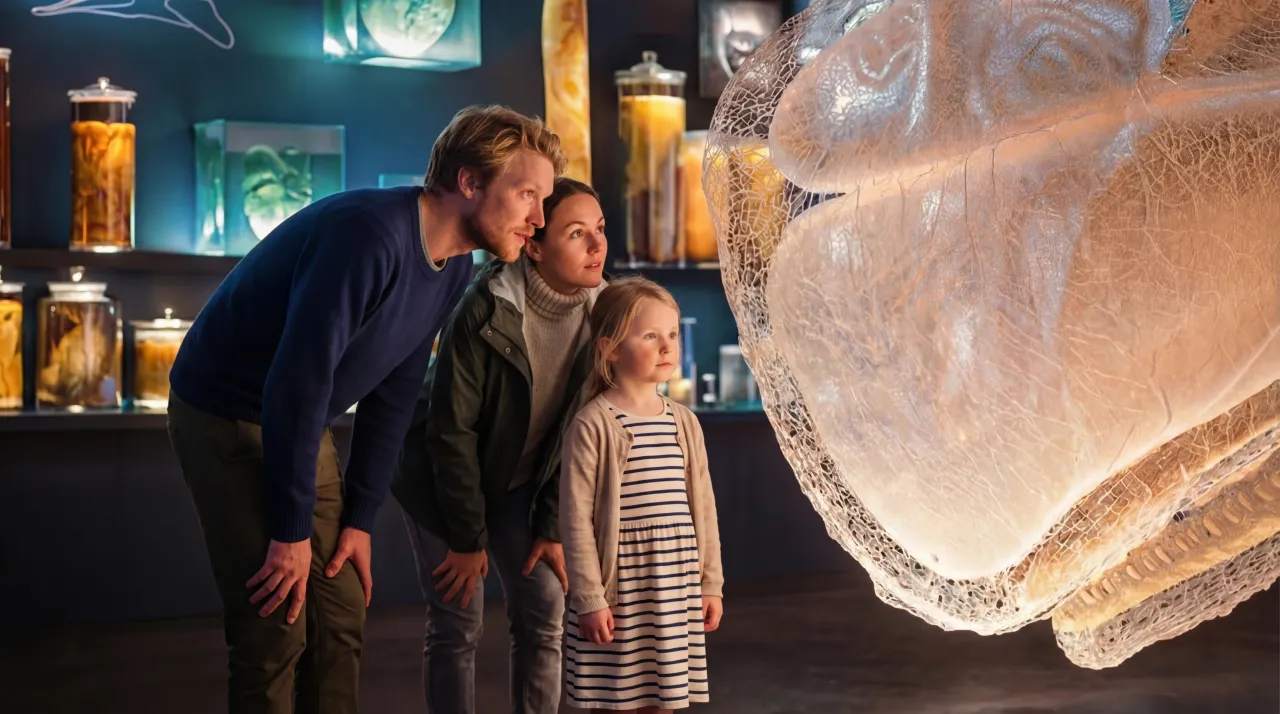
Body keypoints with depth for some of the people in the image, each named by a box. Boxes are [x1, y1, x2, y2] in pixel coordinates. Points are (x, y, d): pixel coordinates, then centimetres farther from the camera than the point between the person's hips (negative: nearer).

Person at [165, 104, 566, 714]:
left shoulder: (453, 268, -1)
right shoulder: (372, 234, -29)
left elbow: (392, 398, 6)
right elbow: (298, 384, -29)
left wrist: (359, 521, 3)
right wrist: (292, 532, -23)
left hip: (302, 427, 8)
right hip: (225, 414, -8)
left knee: (341, 622, 8)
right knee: (276, 631, -8)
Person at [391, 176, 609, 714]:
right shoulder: (487, 309, -27)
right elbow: (451, 429, -21)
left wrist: (553, 527, -5)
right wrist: (469, 539, -16)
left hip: (520, 486, 5)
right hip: (445, 481, -5)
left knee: (545, 616, 0)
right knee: (458, 626, -5)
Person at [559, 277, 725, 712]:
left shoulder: (684, 423, 7)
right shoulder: (592, 425, -10)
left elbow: (703, 506, 12)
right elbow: (576, 518, -11)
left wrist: (710, 584, 12)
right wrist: (589, 599, -12)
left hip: (675, 586, 5)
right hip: (618, 589, -5)